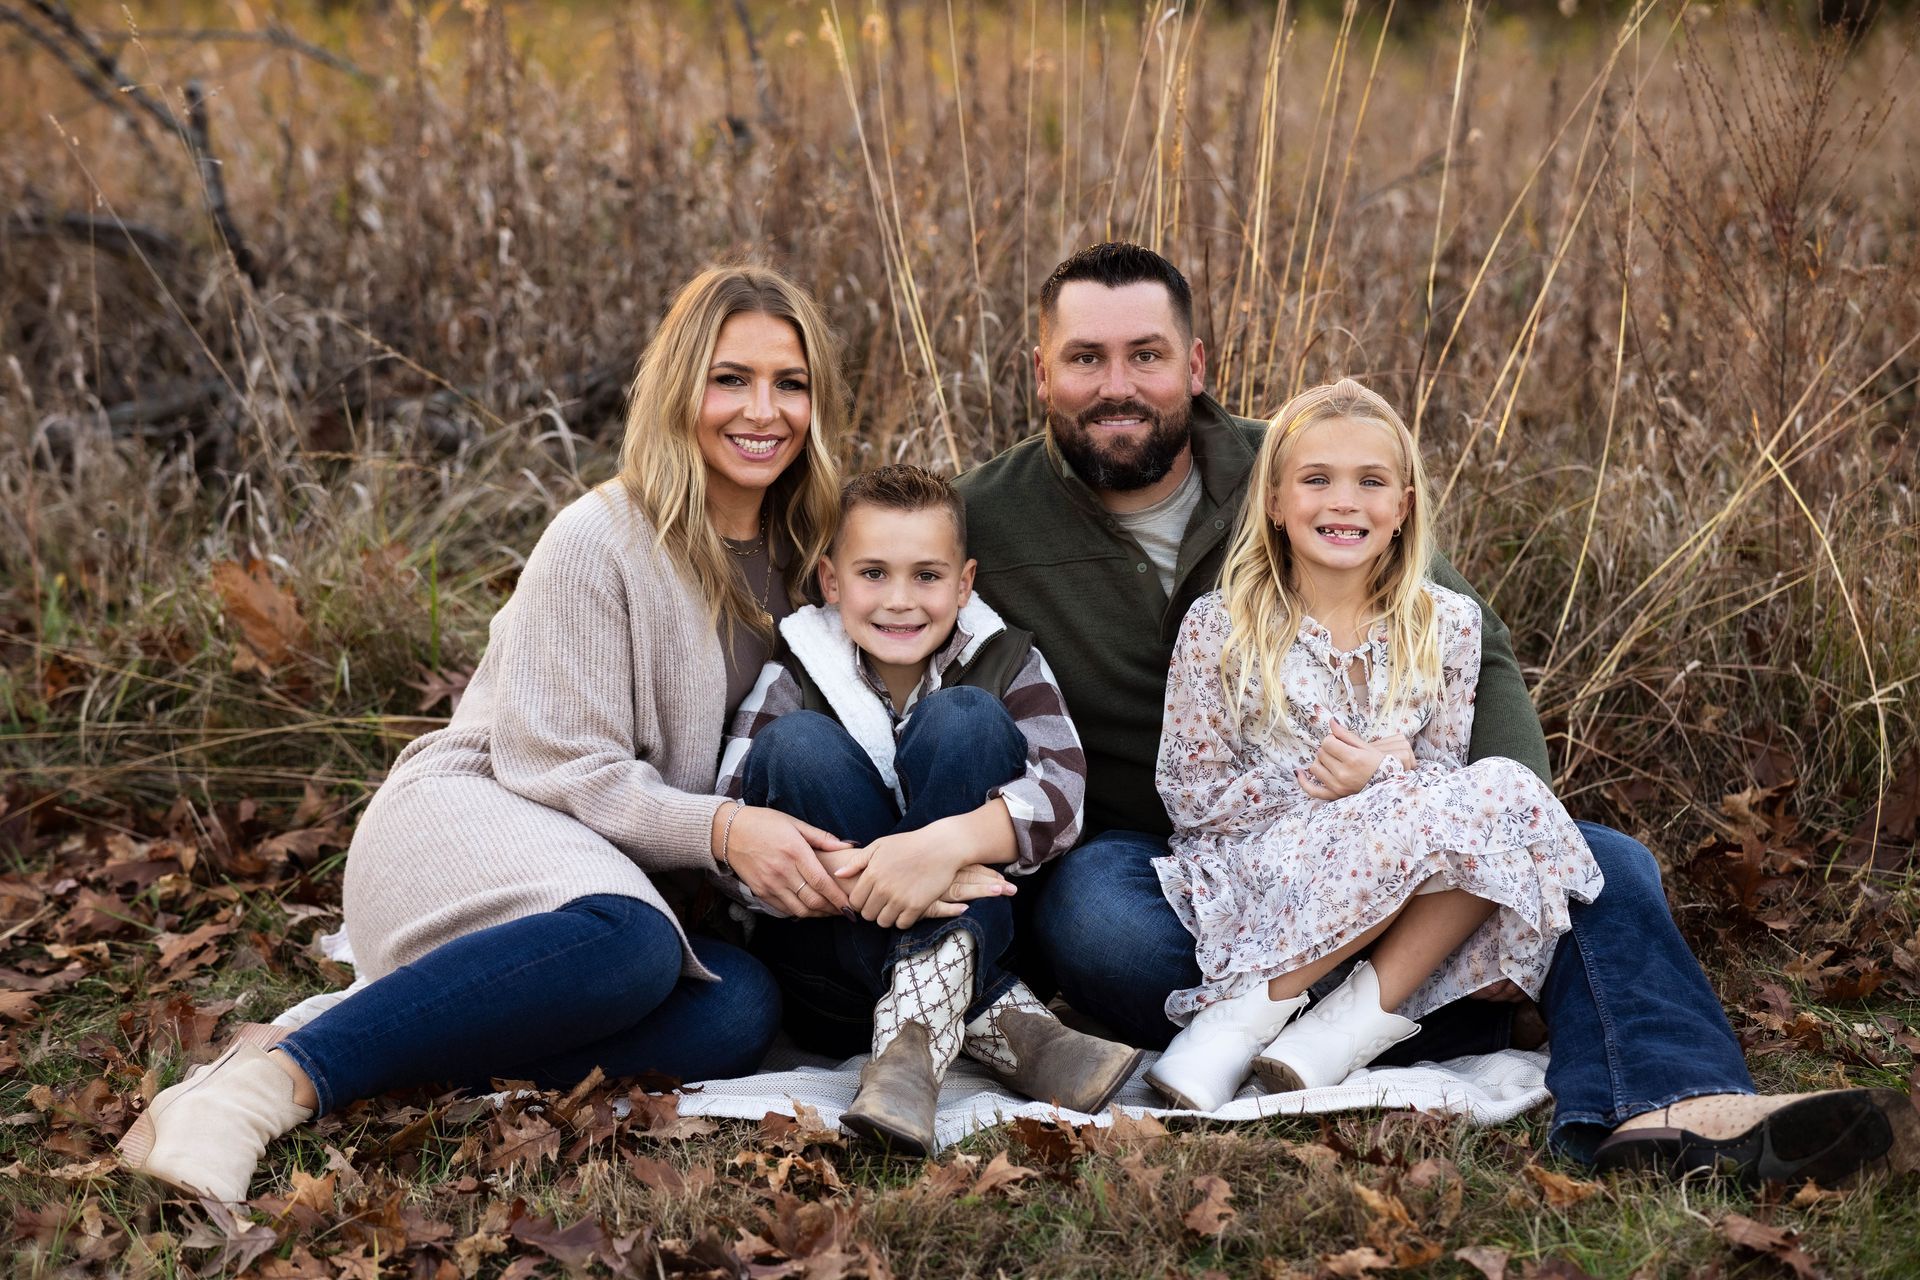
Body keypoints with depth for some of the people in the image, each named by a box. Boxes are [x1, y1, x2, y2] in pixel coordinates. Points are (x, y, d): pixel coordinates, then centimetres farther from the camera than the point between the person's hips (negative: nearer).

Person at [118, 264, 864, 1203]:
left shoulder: (793, 549, 8)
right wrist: (719, 828, -28)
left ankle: (420, 1056, -24)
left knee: (741, 1010, -27)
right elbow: (559, 767, -14)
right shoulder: (598, 542, -12)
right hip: (462, 820, -6)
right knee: (627, 944, -40)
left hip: (612, 865, 6)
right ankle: (279, 1080, -34)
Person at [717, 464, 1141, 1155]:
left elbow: (1061, 792, -19)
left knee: (964, 720, -19)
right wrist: (857, 876, -34)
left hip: (975, 930, 0)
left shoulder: (1007, 662, -1)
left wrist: (949, 840, -38)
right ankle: (994, 1021, -30)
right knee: (798, 744, -24)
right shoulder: (790, 681, -4)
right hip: (833, 954, 1)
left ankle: (918, 1020, -33)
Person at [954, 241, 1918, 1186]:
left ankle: (1672, 1108, -44)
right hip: (1131, 853, -2)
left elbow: (1477, 657, 0)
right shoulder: (980, 520, -3)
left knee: (1604, 865, -17)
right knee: (1100, 925, -39)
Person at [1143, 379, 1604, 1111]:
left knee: (1502, 788, -25)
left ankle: (1355, 1022, -23)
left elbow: (1444, 774, 5)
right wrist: (1315, 783, -16)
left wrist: (1384, 773, -18)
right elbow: (1187, 795, -2)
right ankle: (1238, 1022, -22)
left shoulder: (1445, 627, 8)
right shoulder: (1218, 628, -1)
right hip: (1256, 880, -4)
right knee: (1461, 808, -30)